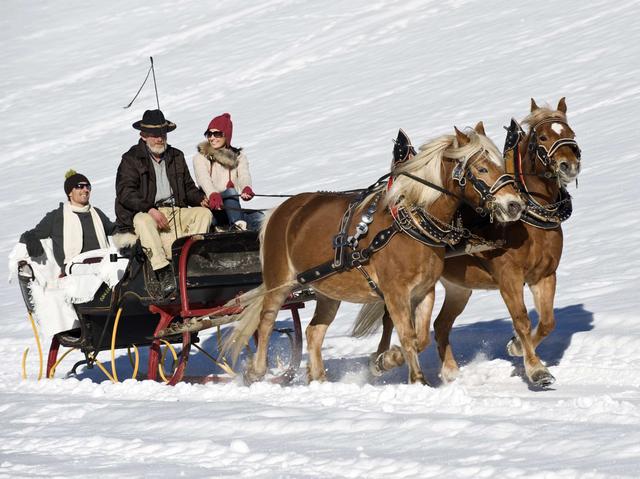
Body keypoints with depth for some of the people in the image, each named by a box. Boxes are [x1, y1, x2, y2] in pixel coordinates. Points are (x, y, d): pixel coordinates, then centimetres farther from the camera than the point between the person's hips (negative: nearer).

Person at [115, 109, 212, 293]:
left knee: (204, 213, -18)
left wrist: (200, 199, -1)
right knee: (143, 222, -38)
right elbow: (125, 192, -11)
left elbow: (188, 187, 23)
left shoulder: (176, 157, 20)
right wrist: (150, 209, -25)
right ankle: (163, 272, -46)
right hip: (145, 212, -5)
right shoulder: (131, 159, 2)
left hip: (176, 211, 5)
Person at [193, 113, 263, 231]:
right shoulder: (200, 158, 11)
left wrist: (247, 188, -30)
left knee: (259, 219, -26)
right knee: (230, 192, -34)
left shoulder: (239, 156, 19)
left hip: (232, 209, 4)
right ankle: (238, 225, -61)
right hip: (212, 208, -4)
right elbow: (204, 179, -11)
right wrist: (213, 195, -36)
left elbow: (244, 176, -3)